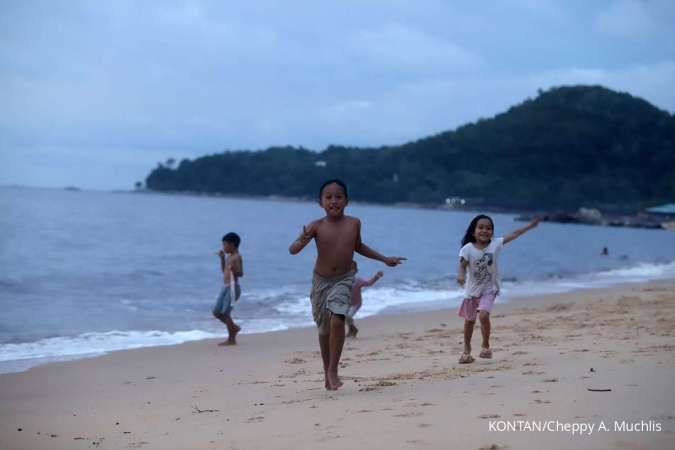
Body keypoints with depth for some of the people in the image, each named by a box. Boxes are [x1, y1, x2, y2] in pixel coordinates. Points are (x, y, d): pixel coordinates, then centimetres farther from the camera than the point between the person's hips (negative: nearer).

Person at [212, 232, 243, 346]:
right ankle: (234, 327, 26)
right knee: (216, 312, 11)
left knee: (225, 313, -11)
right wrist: (222, 258, 23)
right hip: (226, 287, 9)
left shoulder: (237, 257, -11)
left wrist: (234, 269, -42)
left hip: (232, 287, -9)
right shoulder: (229, 256, 16)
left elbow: (240, 273, -21)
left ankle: (232, 339, -4)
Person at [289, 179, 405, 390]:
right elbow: (292, 250, -19)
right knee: (324, 328, 10)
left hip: (344, 280, 0)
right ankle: (327, 372, 28)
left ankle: (333, 370, -11)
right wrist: (302, 241, -41)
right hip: (321, 281, 0)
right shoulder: (316, 226, -12)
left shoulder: (354, 223, -4)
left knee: (337, 320, -23)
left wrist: (384, 259, 19)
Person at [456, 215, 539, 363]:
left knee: (483, 315, -23)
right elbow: (462, 266, -21)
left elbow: (513, 234, -7)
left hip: (489, 289, -1)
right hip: (472, 290, 1)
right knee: (469, 321, 13)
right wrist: (460, 275, -43)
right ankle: (467, 351, 31)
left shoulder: (495, 245, -10)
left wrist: (530, 225, -5)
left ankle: (485, 345, -1)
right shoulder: (468, 249, -15)